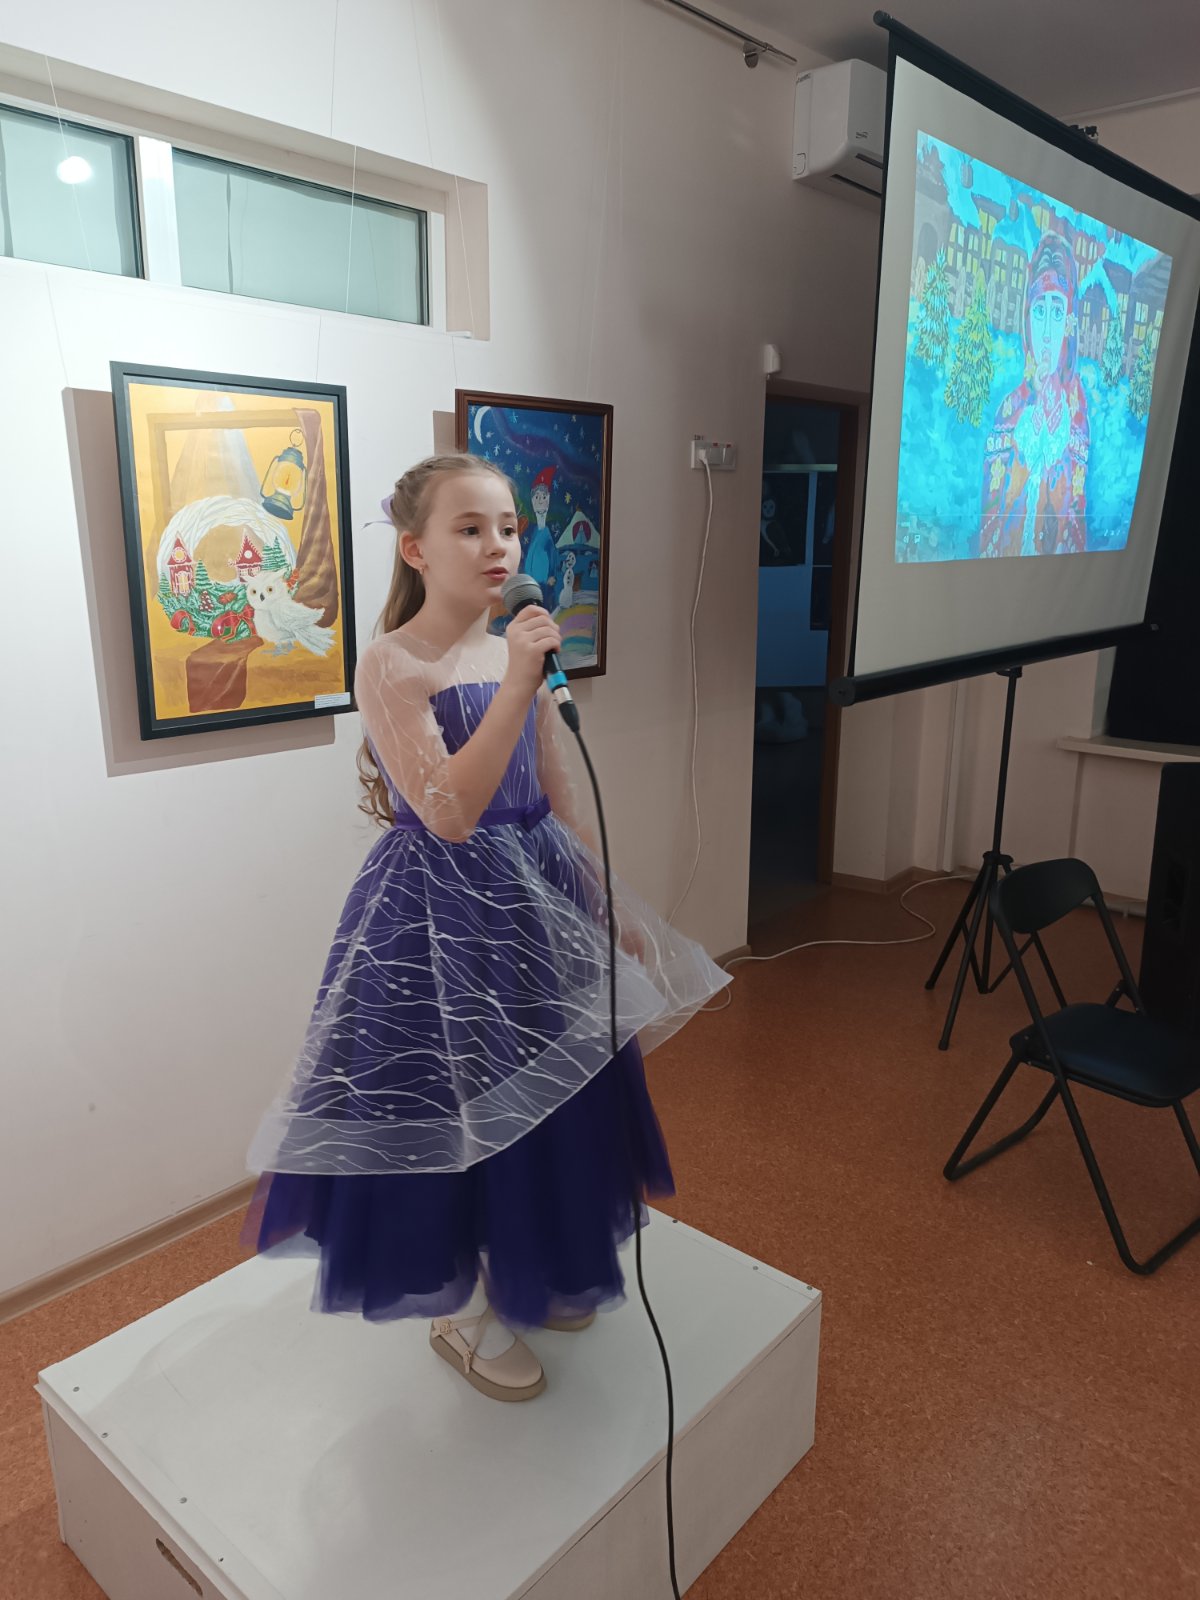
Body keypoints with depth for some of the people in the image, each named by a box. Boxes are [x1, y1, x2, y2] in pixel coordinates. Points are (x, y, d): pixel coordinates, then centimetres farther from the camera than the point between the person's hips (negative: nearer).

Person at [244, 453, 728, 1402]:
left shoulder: (523, 651, 4)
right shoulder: (391, 664, -15)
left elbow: (560, 799, 8)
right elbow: (449, 813, -25)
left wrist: (608, 906, 10)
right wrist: (518, 685, -28)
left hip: (536, 895, 7)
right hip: (441, 907, -7)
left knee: (546, 1090, 18)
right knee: (452, 1101, 7)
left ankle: (528, 1273, 44)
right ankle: (461, 1311, 33)